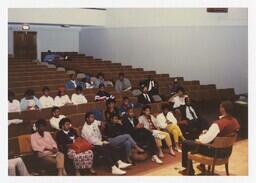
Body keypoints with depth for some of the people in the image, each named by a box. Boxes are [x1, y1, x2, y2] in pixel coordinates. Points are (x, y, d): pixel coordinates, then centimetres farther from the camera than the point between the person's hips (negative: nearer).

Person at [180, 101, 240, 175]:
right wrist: (208, 132, 7)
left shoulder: (218, 124, -30)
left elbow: (205, 140, -28)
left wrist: (200, 137, -5)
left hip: (215, 151, -8)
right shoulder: (235, 121, -6)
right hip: (227, 151, 8)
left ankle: (189, 170, 20)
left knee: (185, 143, 5)